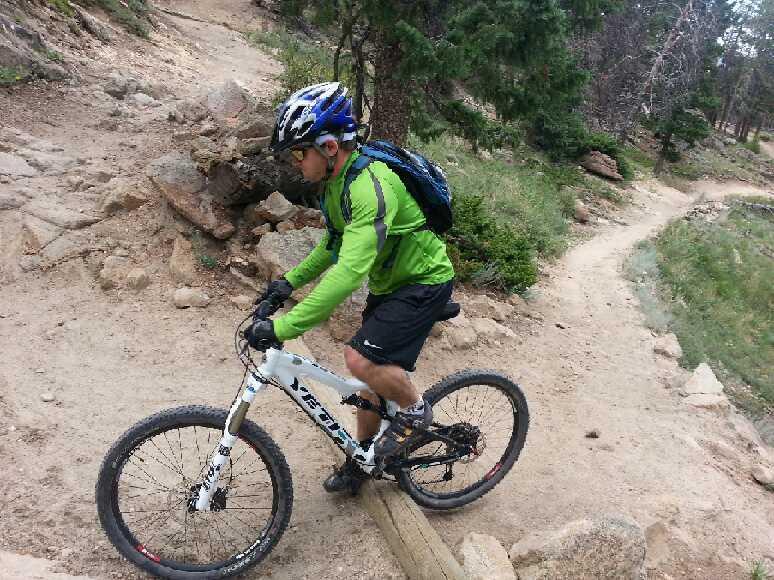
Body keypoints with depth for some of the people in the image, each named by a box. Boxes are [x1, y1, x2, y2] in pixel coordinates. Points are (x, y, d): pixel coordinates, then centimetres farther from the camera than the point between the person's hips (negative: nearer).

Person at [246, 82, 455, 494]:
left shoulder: (370, 185, -32)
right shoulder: (334, 182, -1)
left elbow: (350, 271, -41)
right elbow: (335, 243, 14)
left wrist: (284, 327, -41)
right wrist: (291, 280, 3)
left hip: (424, 282, -9)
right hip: (388, 283, 9)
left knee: (361, 359, -23)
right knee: (371, 372, 14)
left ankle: (415, 411, 4)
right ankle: (362, 457, 33)